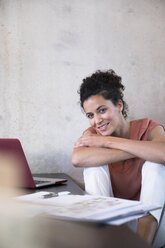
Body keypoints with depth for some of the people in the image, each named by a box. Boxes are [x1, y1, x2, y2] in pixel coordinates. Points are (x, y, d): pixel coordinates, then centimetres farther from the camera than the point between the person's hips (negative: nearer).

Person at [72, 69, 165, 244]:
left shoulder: (147, 128, -9)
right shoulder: (92, 134, -4)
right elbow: (77, 159, -31)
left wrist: (108, 141, -28)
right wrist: (137, 152, -29)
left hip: (148, 216, -1)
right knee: (94, 163, -19)